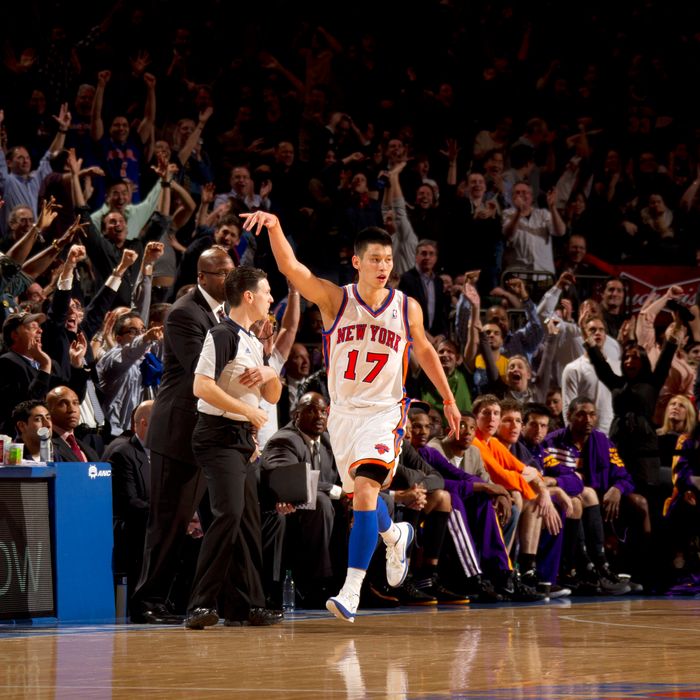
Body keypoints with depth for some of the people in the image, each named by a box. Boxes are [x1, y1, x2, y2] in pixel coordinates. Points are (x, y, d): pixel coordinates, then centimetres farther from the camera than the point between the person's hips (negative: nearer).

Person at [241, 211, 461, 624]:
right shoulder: (335, 300, -7)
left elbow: (424, 351, 15)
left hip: (384, 412, -3)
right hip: (343, 412, 3)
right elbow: (291, 268, -22)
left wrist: (448, 399, 23)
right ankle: (396, 536, 51)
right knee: (361, 494, 17)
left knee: (365, 489, -20)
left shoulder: (407, 308, -3)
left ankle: (352, 590, -22)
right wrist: (275, 227, -40)